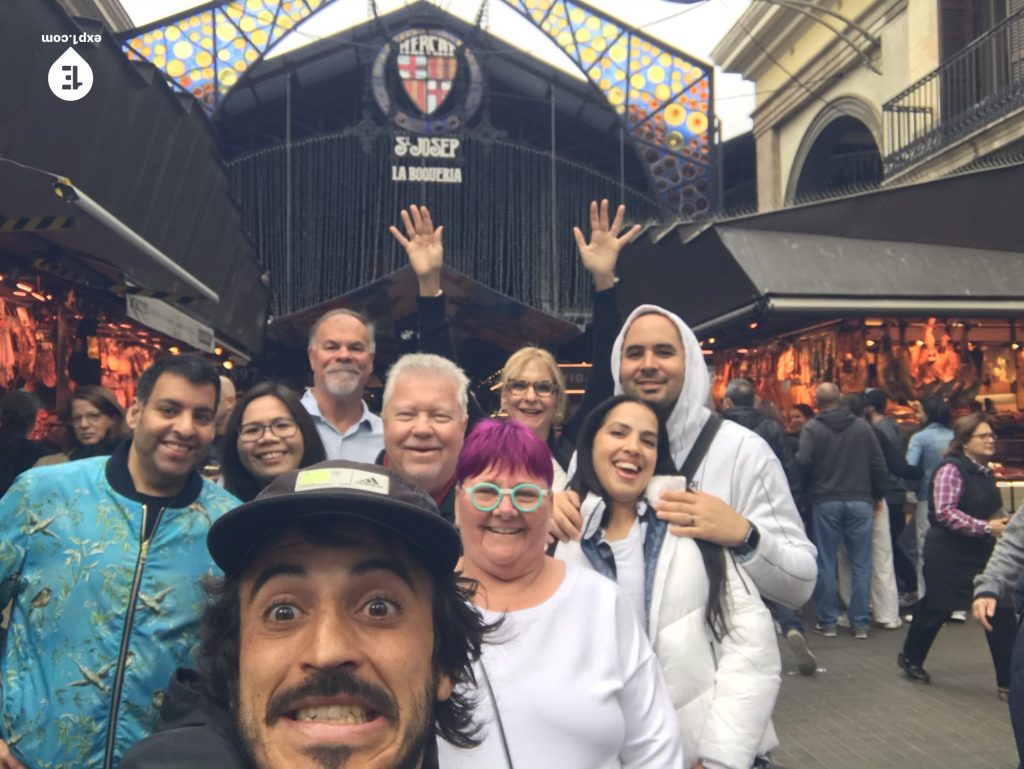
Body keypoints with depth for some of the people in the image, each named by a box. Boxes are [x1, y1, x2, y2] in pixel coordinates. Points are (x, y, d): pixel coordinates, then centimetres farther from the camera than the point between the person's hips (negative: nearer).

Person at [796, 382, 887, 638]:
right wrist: (877, 496, 14)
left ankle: (827, 622, 11)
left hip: (825, 502, -2)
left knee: (825, 563, 7)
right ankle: (859, 623, 11)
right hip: (860, 501, 2)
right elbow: (878, 464, 2)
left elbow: (802, 462, -16)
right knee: (861, 564, 8)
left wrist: (809, 488, 3)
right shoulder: (862, 426, 2)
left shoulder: (812, 428, -7)